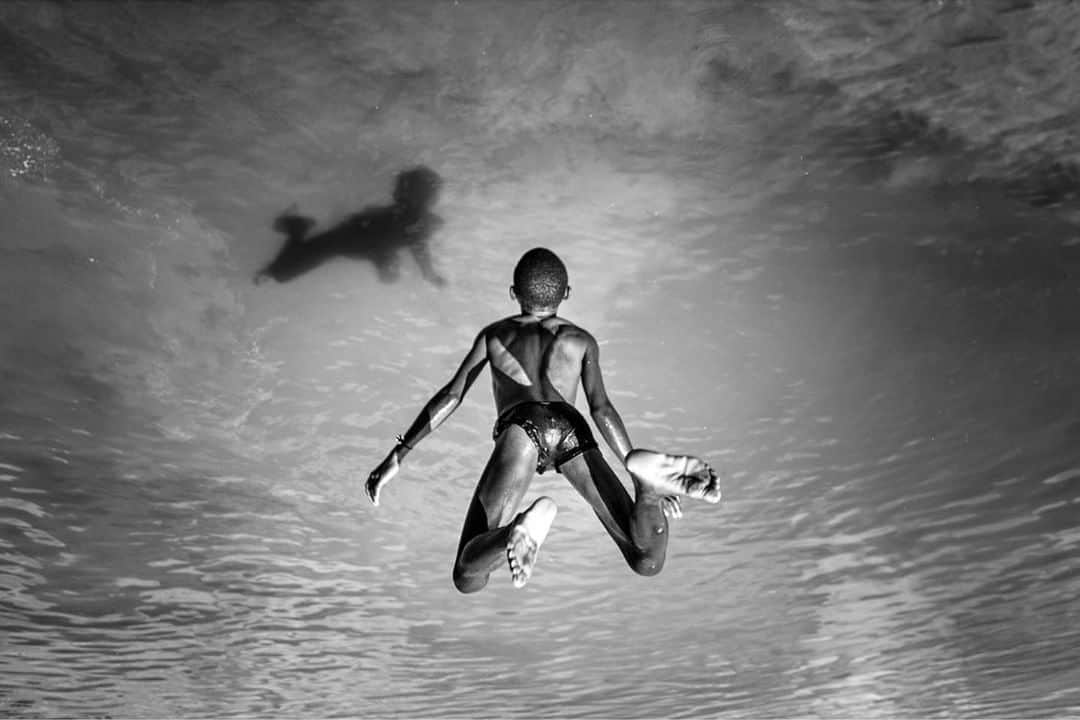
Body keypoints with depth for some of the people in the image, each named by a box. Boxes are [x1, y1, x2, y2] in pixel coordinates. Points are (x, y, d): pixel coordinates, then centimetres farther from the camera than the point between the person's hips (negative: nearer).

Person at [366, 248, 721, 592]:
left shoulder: (494, 334, 33)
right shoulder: (582, 340, 31)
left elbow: (450, 396, 22)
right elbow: (601, 408, 15)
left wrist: (397, 455, 20)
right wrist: (635, 467, 11)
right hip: (572, 428, 1)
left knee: (467, 578, -8)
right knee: (647, 563, -2)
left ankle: (521, 530, -41)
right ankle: (647, 481, -33)